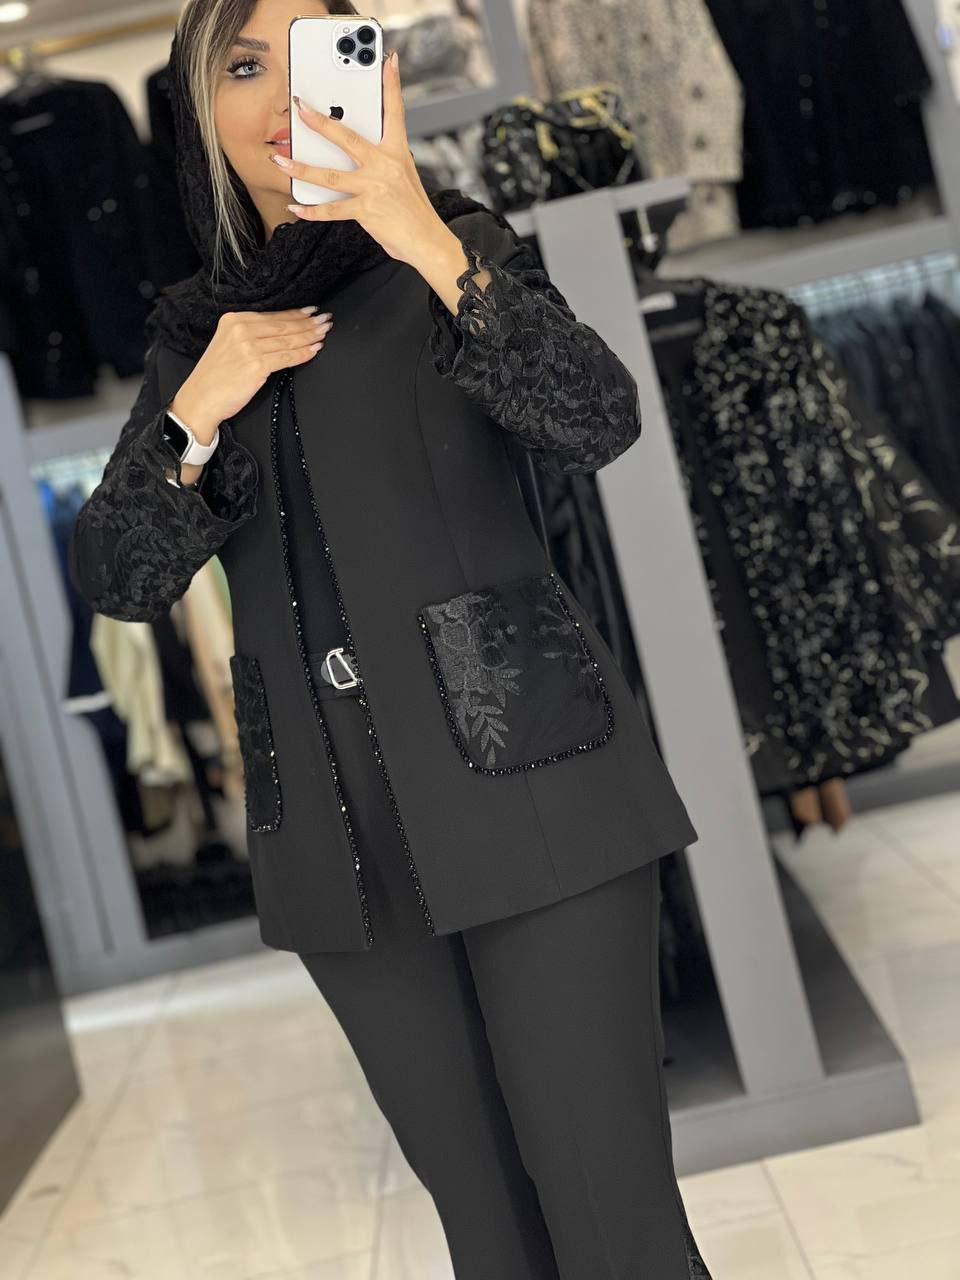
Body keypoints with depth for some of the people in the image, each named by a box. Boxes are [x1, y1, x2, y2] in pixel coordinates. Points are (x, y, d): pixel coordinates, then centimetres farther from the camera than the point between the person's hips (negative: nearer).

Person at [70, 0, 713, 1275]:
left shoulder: (449, 246, 6)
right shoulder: (193, 326, 15)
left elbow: (597, 424, -12)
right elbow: (120, 580, 6)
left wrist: (433, 248, -24)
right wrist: (200, 409, -9)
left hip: (520, 774, -3)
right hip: (337, 831, 4)